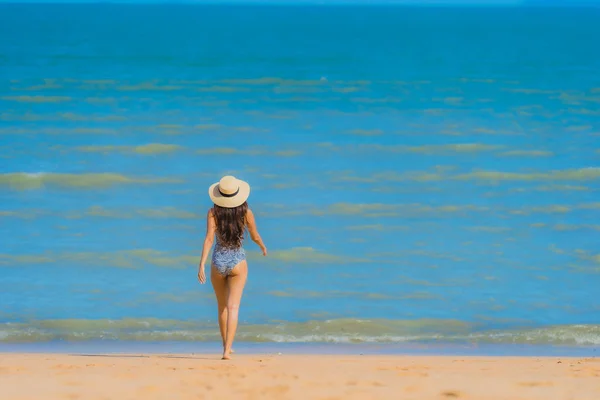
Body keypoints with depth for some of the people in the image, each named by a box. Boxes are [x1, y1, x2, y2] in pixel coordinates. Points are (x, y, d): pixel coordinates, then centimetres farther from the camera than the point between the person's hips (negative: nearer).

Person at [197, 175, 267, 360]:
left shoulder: (213, 212, -7)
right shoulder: (246, 212, -5)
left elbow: (209, 239, -16)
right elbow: (255, 237, 6)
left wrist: (202, 264, -19)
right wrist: (263, 247, 28)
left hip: (218, 261, 1)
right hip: (238, 262, -1)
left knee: (222, 307, 19)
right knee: (233, 308, -7)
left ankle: (226, 347, 33)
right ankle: (227, 350, -20)